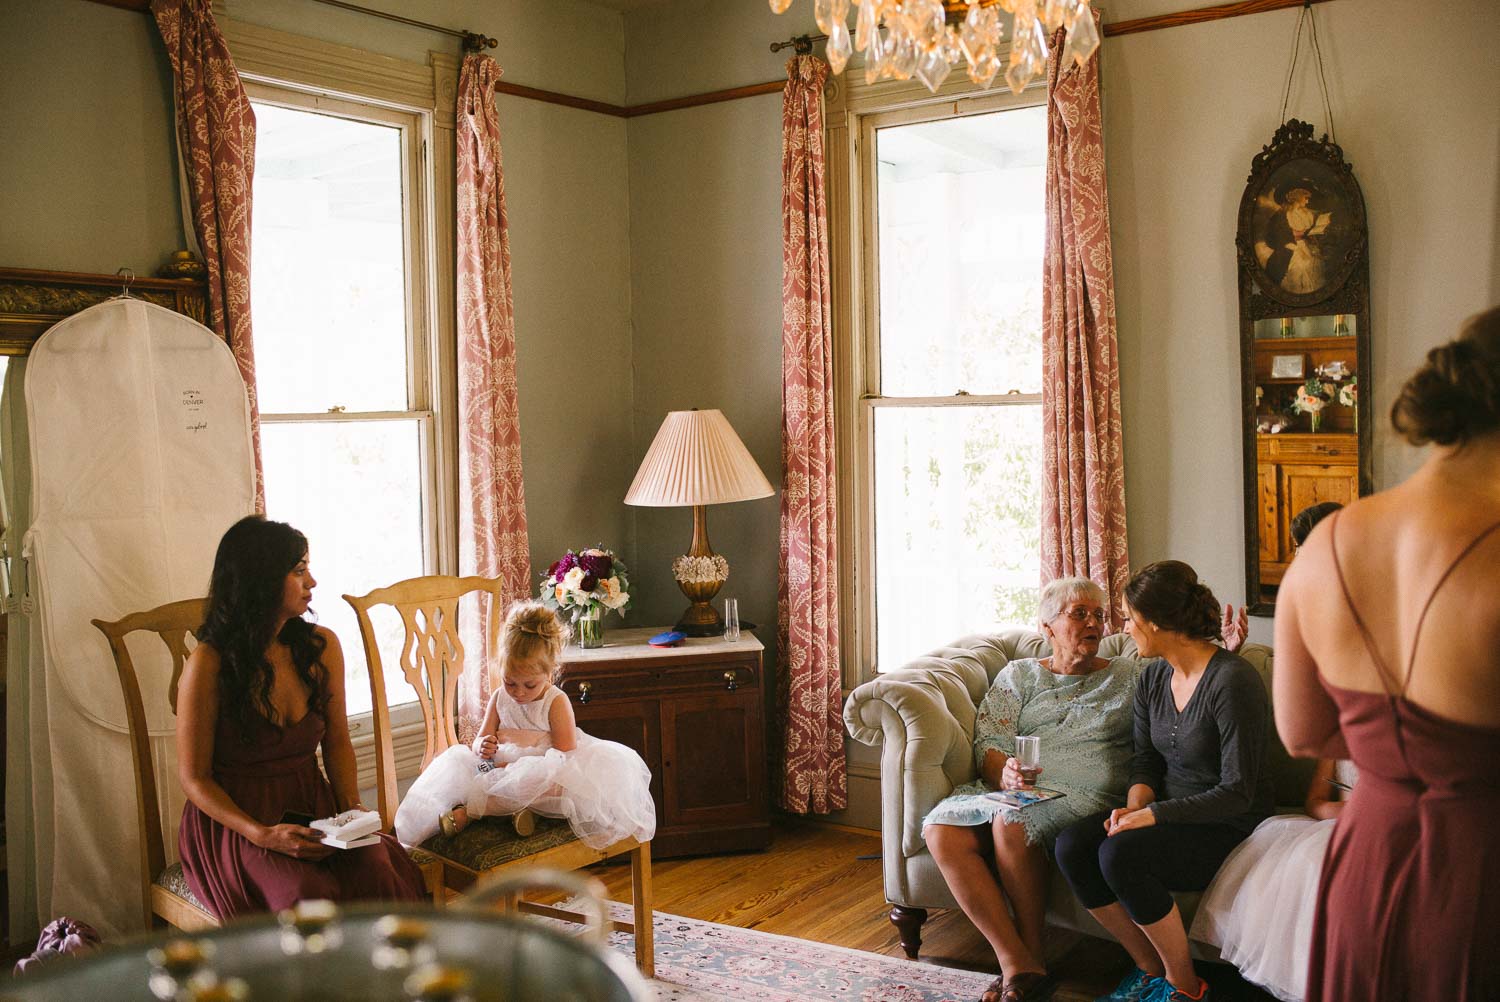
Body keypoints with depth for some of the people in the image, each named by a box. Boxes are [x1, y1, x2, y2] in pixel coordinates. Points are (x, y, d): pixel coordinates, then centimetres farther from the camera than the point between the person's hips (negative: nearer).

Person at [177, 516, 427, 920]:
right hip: (232, 821, -4)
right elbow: (194, 778, -7)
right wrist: (262, 835, -20)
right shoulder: (208, 664, -11)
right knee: (307, 897, -32)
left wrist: (352, 807, -4)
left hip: (311, 810, 4)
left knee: (377, 871, -27)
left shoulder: (322, 646, 4)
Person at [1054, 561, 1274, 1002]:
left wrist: (1153, 814, -24)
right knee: (1071, 846, -16)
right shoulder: (1153, 676, 6)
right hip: (1168, 812, 8)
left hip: (1226, 827, -7)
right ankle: (1149, 966, 1)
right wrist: (1135, 804, -11)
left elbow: (1237, 792, -20)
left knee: (1120, 854, -31)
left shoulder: (1232, 681, -20)